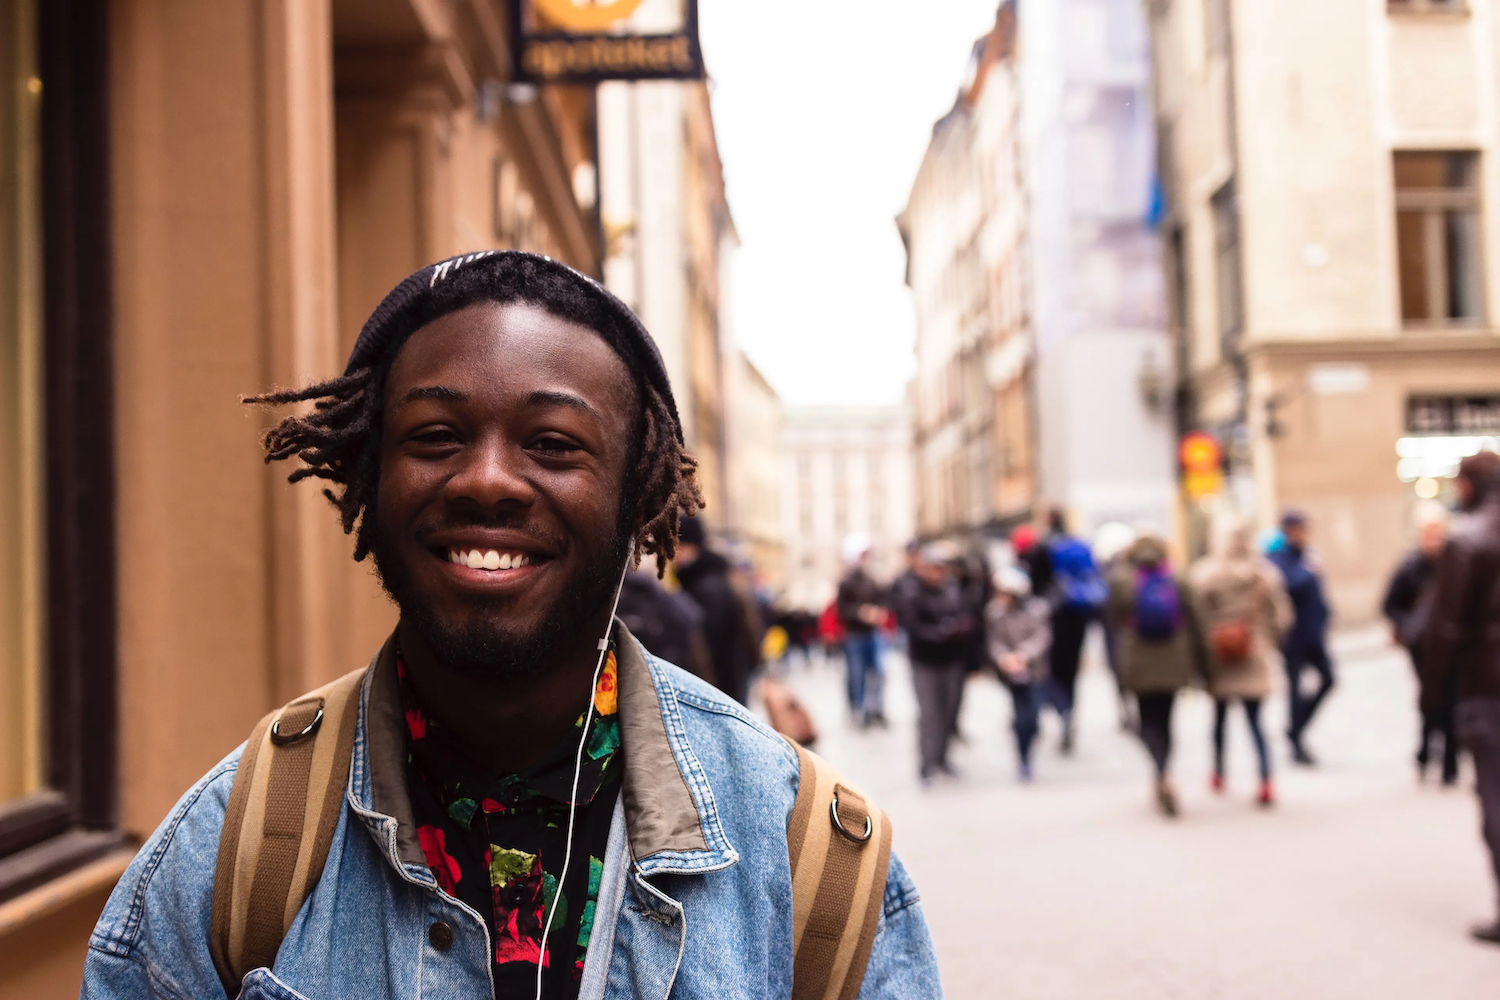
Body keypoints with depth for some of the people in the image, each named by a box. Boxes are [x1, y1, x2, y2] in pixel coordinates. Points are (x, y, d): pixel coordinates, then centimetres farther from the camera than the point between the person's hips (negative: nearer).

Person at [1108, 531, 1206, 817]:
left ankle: (1164, 776, -21)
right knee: (1164, 719, 16)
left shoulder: (1121, 580, -8)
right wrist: (1198, 662, 7)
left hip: (1139, 664, -2)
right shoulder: (1178, 581, -3)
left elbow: (1116, 617, 2)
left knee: (1149, 722, 4)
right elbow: (1193, 624, 0)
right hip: (1173, 664, 2)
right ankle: (1163, 782, 21)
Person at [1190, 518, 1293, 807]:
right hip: (1254, 657, 0)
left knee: (1220, 715, 18)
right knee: (1255, 720, 4)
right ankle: (1266, 782, -10)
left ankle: (1218, 774, 31)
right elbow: (1281, 615, -1)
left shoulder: (1202, 575, -10)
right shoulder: (1265, 574, -4)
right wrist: (1269, 641, 15)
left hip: (1217, 656, 0)